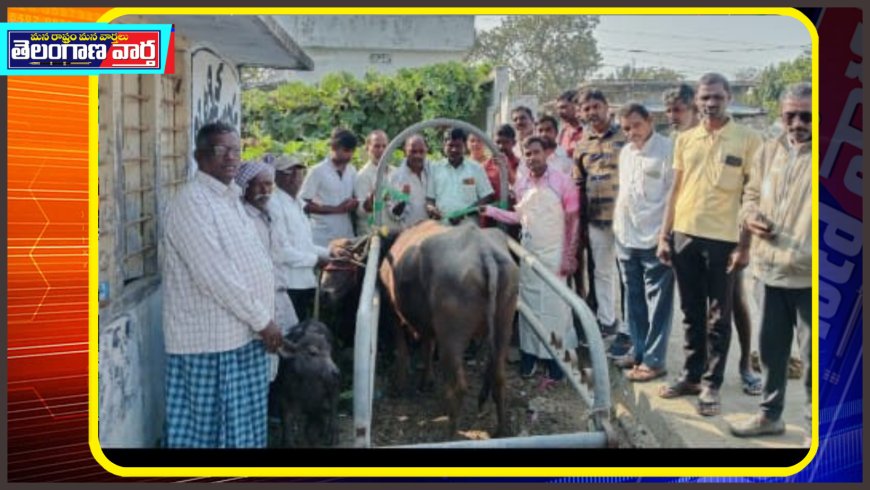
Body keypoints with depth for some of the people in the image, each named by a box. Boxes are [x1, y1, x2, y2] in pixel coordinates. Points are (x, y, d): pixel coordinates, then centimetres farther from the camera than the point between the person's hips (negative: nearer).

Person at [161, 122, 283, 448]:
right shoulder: (192, 202, -16)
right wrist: (262, 320, -16)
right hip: (212, 337, -9)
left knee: (241, 424, 16)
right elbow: (214, 275, -22)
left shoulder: (230, 198, 13)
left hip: (242, 332, 9)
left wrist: (264, 319, 13)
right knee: (210, 426, 3)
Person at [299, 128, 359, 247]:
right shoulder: (318, 171, -7)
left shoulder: (352, 171, 9)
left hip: (347, 236, 5)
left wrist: (354, 204, -6)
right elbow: (303, 204, -9)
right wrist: (335, 209, -14)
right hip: (323, 238, -5)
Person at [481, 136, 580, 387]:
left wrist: (569, 256, -11)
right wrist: (491, 211, 4)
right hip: (528, 254, 5)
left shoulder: (562, 181, -9)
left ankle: (556, 363, 6)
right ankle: (530, 354, 23)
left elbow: (572, 221, -8)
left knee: (555, 306, -2)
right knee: (529, 305, 11)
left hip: (554, 254, -5)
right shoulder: (521, 185, 6)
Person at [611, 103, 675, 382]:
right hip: (627, 237, 8)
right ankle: (639, 350, 28)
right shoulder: (625, 152, 13)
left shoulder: (667, 149, -11)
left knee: (657, 302, 1)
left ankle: (653, 359, 8)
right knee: (634, 299, 16)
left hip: (654, 239, -8)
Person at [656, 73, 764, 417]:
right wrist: (664, 236, 7)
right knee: (692, 313, 13)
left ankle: (711, 384, 15)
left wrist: (744, 245, -9)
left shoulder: (748, 140, -3)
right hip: (684, 235, 4)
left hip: (723, 239, -4)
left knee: (718, 318, 5)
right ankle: (691, 375, 25)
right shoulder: (684, 140, 8)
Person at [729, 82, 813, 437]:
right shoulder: (769, 151, 9)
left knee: (812, 353, 3)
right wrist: (750, 215, -1)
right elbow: (752, 193, 21)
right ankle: (770, 413, 34)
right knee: (771, 346, 17)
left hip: (808, 274, -5)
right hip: (770, 268, 6)